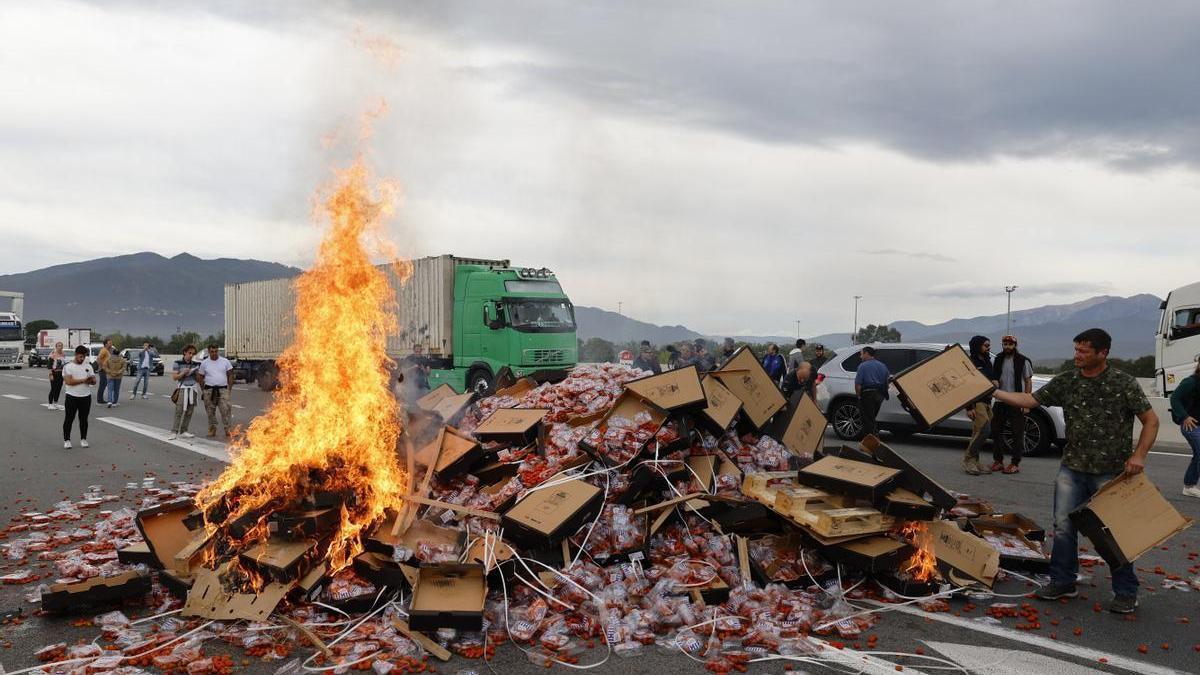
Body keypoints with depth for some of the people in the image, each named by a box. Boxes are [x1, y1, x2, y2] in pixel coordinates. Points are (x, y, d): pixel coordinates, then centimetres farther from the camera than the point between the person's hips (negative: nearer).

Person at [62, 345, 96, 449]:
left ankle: (83, 439, 18)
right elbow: (69, 381, -17)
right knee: (69, 419, 3)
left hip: (86, 396, 4)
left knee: (84, 419, 10)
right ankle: (66, 440, 11)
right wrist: (83, 380, -20)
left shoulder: (88, 366, 9)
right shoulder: (68, 366, -5)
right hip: (72, 396, -4)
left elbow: (94, 380, 6)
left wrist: (91, 380, -18)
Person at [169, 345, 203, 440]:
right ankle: (174, 432, -12)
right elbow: (174, 377, 1)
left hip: (193, 389, 4)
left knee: (189, 412, 2)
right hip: (182, 388, -4)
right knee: (179, 411, -13)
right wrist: (183, 373, -14)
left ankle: (183, 431, 10)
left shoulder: (196, 364, 12)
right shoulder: (178, 363, 3)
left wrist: (197, 372, -3)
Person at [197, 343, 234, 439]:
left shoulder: (225, 361, 5)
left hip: (223, 389, -1)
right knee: (210, 412, 5)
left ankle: (227, 430, -8)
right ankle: (212, 430, 16)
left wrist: (230, 388, 2)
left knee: (225, 410, -11)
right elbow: (201, 377, 11)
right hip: (209, 390, 1)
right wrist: (203, 389, 3)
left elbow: (230, 375, 8)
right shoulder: (204, 363, 7)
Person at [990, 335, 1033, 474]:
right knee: (996, 431, 7)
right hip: (1000, 401, 5)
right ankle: (998, 460, 17)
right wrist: (994, 382, -5)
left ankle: (1015, 463, 3)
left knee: (1017, 433, -2)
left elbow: (1028, 382, -3)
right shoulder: (998, 360, 11)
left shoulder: (1023, 361, -2)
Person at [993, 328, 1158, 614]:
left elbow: (1151, 420, -4)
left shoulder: (1124, 384, -8)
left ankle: (1126, 593, 17)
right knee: (1063, 526, 6)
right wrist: (993, 393, -4)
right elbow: (1030, 400, 5)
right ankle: (1063, 582, 20)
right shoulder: (1066, 381, 2)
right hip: (1072, 469, 4)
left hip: (1111, 472, -4)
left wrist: (1139, 455, -15)